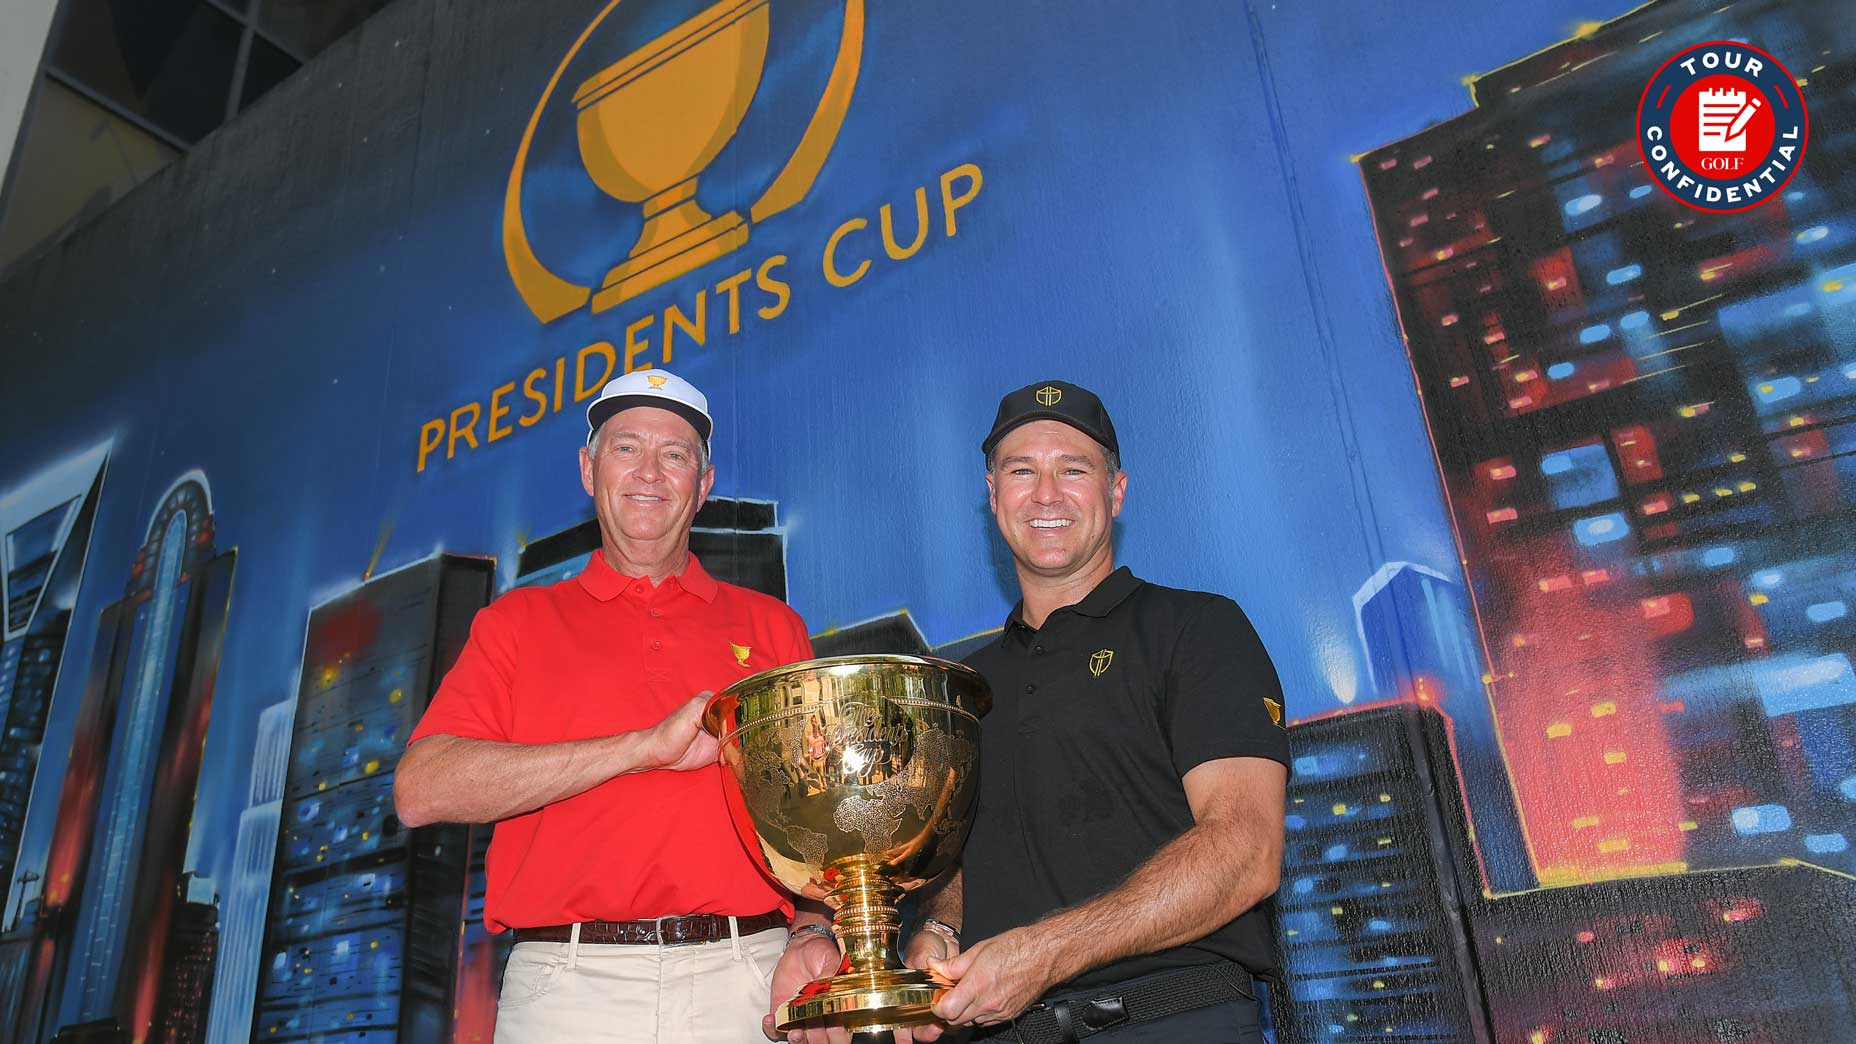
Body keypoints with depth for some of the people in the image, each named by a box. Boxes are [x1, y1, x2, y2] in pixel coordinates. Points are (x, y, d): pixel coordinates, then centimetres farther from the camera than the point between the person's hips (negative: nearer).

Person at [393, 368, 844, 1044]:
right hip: (568, 987, 0)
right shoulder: (518, 621, 10)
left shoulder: (771, 627, 12)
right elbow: (421, 790, -5)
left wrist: (815, 933, -10)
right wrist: (646, 746, -12)